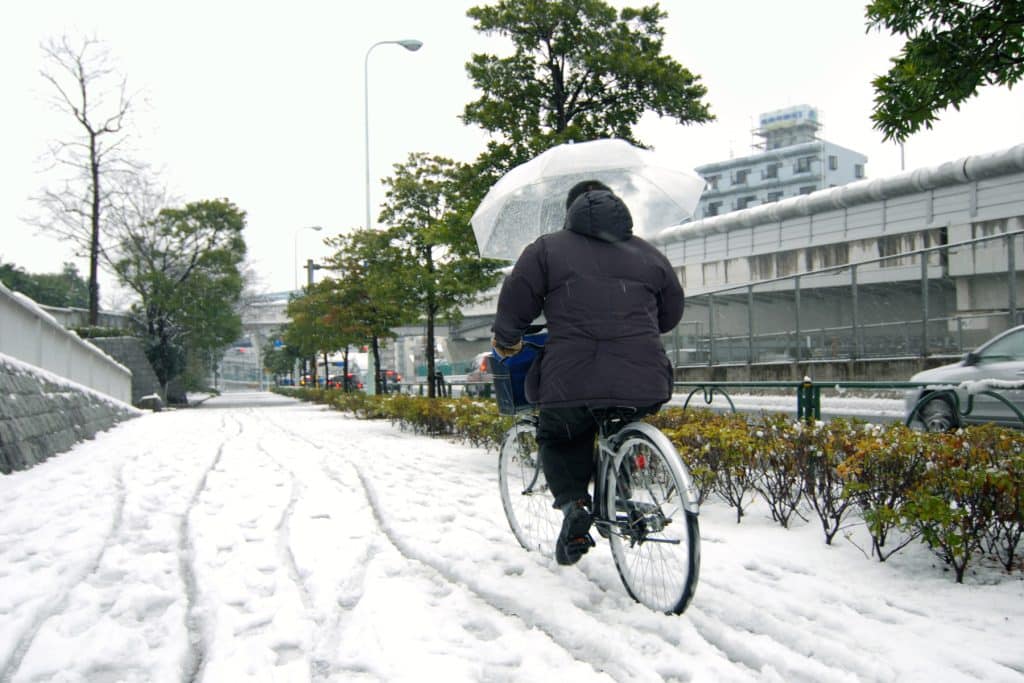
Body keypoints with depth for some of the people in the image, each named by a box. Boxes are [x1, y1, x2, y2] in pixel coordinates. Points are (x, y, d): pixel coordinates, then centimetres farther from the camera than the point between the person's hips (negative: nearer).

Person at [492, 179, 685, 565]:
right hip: (642, 385, 3)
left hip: (571, 381, -2)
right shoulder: (648, 254, 19)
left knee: (558, 439, 24)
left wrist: (506, 344, 26)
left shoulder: (547, 249, 10)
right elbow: (671, 314, 27)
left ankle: (573, 502, 4)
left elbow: (514, 305, 6)